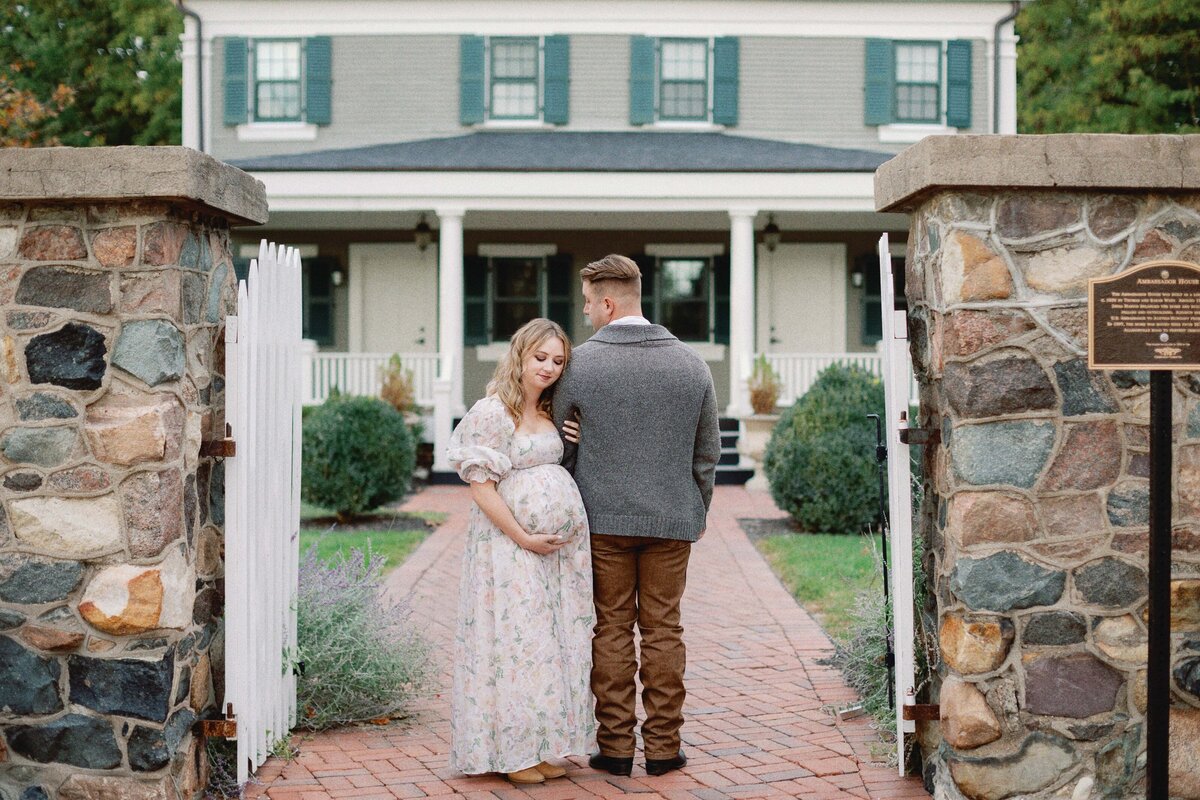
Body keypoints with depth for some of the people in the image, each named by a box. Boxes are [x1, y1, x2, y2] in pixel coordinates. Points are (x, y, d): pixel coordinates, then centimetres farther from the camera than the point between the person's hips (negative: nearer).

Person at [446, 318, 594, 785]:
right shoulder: (492, 412, -10)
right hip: (509, 544, -8)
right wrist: (525, 539, -15)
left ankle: (541, 748, 17)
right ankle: (512, 752, 6)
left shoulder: (548, 413, 13)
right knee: (517, 642, -4)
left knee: (555, 644, 9)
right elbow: (481, 487, -14)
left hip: (558, 547, 8)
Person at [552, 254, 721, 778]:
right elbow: (707, 450, 9)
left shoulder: (580, 363, -6)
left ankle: (615, 747, 9)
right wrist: (698, 510, 22)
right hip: (672, 519, 2)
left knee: (611, 629, 6)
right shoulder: (690, 363, 1)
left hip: (603, 518, -2)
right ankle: (663, 748, 11)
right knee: (663, 629, 8)